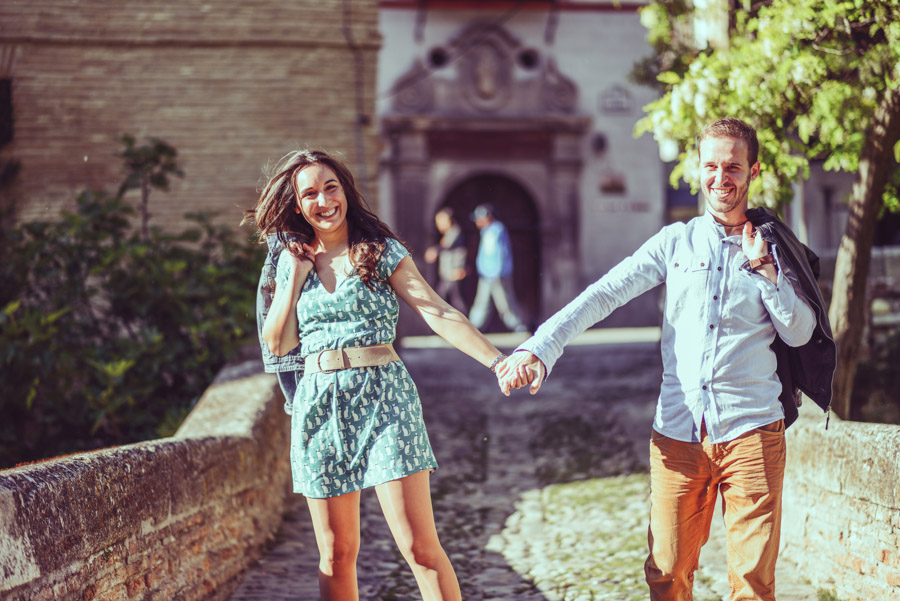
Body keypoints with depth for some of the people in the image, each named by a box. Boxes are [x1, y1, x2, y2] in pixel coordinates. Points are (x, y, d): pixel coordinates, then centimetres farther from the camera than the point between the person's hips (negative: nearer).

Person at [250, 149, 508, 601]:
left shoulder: (382, 252, 2)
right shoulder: (292, 260, 12)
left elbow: (438, 314, -8)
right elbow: (277, 344, 7)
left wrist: (496, 361, -20)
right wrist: (295, 276, 0)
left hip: (383, 396, -3)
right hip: (319, 404, 3)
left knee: (419, 546, -10)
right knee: (336, 555, 7)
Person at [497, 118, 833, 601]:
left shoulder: (773, 248, 9)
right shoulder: (675, 242, 8)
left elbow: (799, 334, 4)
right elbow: (603, 295, -1)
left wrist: (763, 266, -6)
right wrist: (539, 348, -15)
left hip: (750, 432, -1)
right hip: (677, 432, 1)